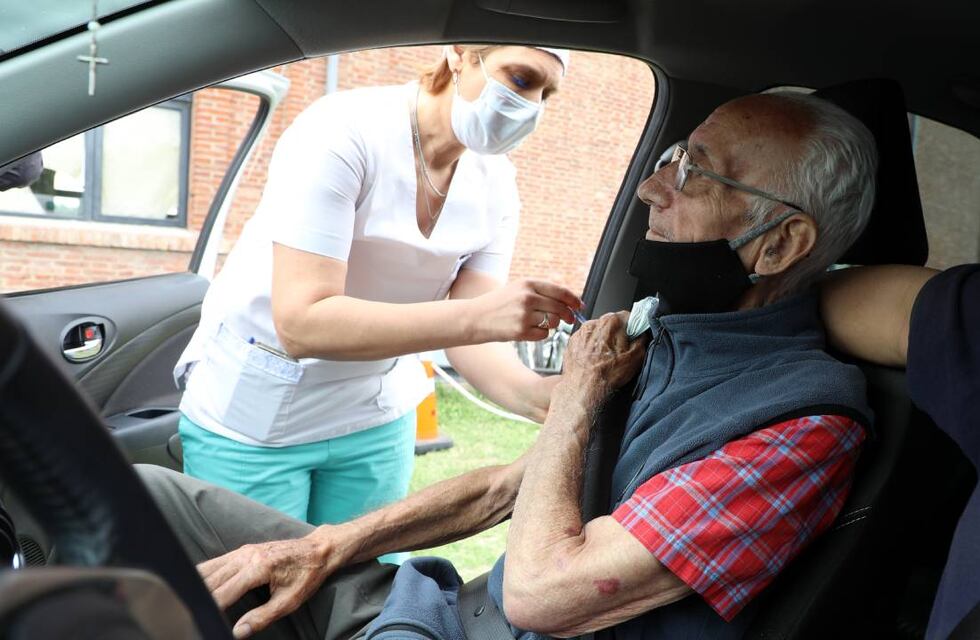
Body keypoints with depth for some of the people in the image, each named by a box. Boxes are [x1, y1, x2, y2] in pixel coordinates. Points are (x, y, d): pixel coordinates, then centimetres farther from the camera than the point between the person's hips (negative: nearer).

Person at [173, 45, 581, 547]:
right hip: (254, 420, -4)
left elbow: (469, 336, -11)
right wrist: (478, 316, -39)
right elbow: (299, 323, -31)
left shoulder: (495, 180, -6)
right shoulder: (344, 131, -23)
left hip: (377, 420, 5)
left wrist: (542, 397, -31)